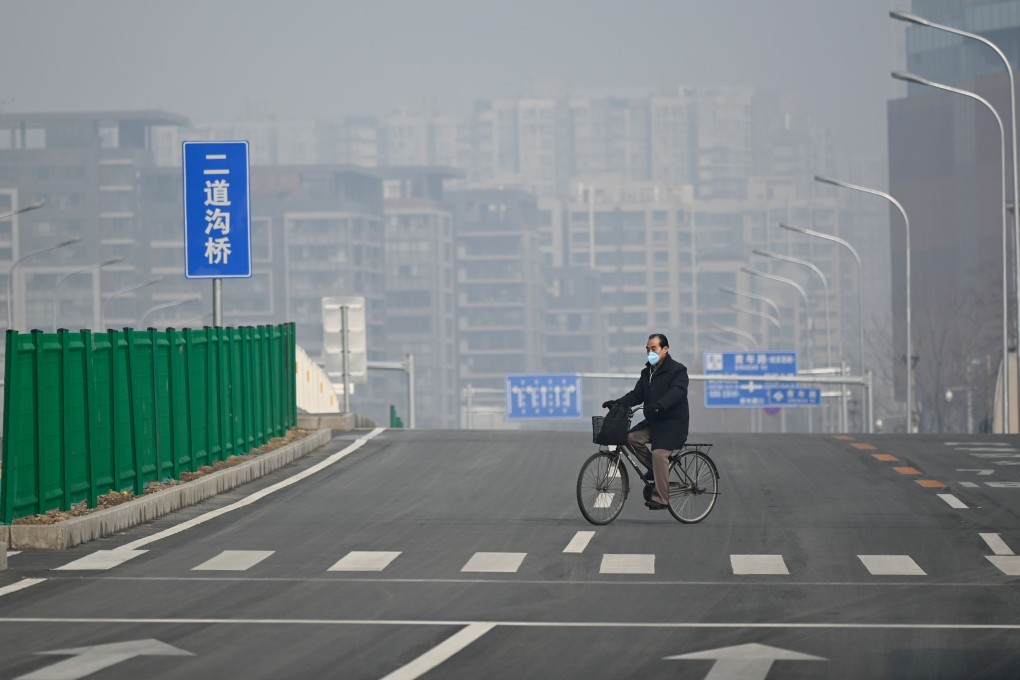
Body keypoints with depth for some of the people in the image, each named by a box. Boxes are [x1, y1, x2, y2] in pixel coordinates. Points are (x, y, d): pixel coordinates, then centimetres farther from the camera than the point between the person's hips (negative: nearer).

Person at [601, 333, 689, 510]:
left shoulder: (677, 370, -9)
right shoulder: (647, 372, 15)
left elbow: (677, 392, -26)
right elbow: (636, 394, 9)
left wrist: (658, 406, -43)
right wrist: (617, 403, -10)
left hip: (673, 422, -8)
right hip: (653, 421, 8)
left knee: (659, 453, -25)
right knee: (632, 437, -15)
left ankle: (661, 499, -19)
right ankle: (654, 469, 5)